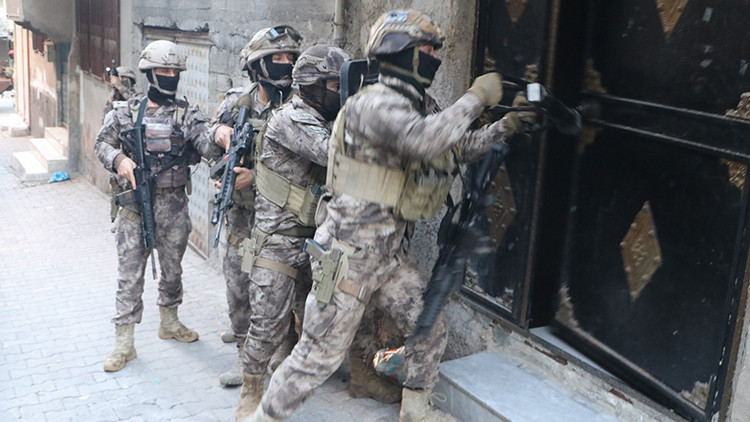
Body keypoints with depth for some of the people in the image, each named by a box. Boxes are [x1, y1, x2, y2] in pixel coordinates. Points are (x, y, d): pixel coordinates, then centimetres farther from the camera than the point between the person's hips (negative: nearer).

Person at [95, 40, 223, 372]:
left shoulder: (187, 114, 0)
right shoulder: (126, 112, 2)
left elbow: (207, 146, -14)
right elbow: (102, 143, 9)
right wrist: (119, 159, -12)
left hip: (173, 204, 1)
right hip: (135, 204, -1)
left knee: (172, 267, 15)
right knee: (129, 272, 1)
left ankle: (169, 322, 36)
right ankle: (124, 343, 9)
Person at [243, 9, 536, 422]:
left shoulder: (420, 105, 10)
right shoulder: (376, 102, -20)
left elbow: (461, 148, 21)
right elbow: (426, 140, -37)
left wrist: (506, 125, 9)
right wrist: (476, 98, -25)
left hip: (391, 252, 9)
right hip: (351, 253, -9)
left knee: (430, 330, 16)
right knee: (320, 354, 1)